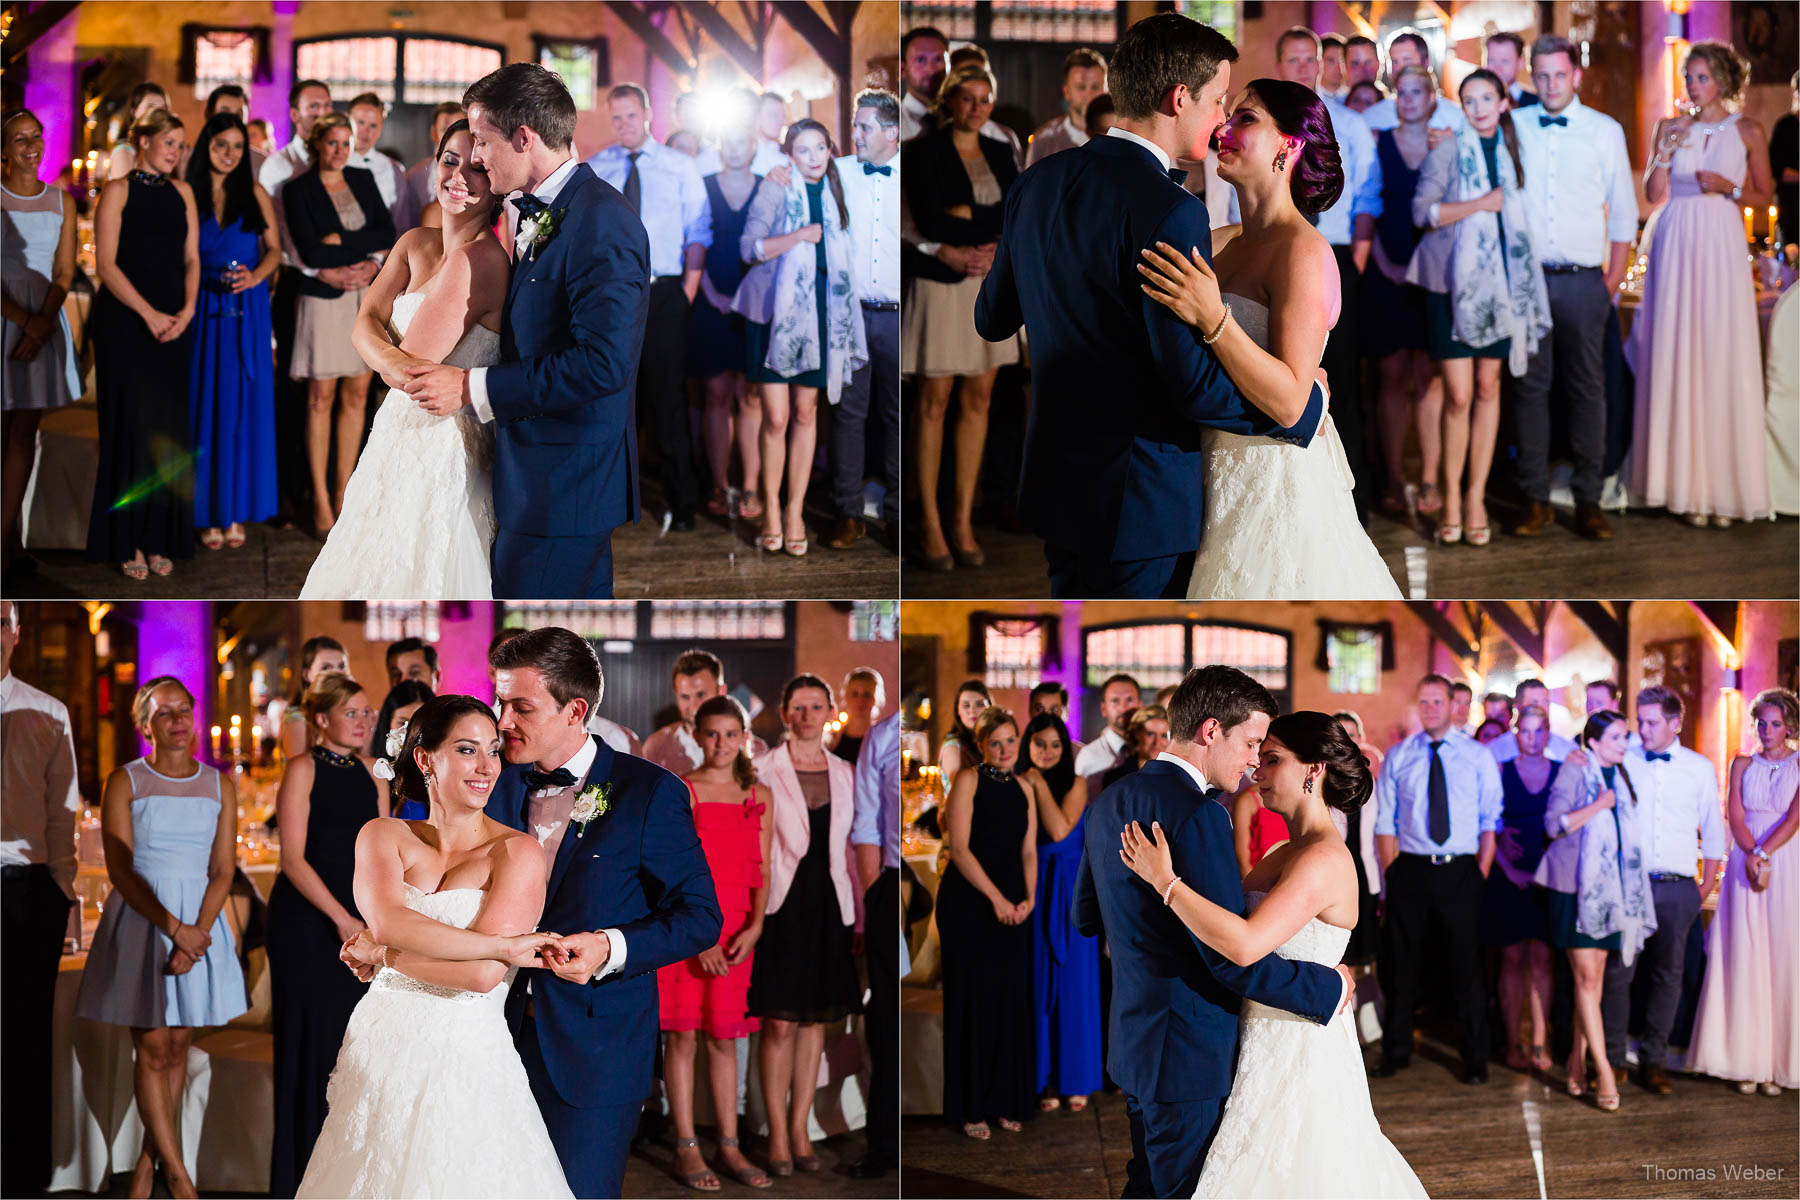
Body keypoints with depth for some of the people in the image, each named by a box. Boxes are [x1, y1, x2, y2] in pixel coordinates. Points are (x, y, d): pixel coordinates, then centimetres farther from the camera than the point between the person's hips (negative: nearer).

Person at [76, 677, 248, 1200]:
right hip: (141, 918, -3)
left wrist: (197, 932, -13)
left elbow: (223, 869, 2)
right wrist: (173, 928, -16)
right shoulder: (125, 782, -1)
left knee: (178, 1047, 4)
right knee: (152, 1048, -5)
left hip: (201, 922, 3)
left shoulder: (219, 786, 7)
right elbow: (121, 870, -7)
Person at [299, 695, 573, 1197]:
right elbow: (388, 923, -15)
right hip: (379, 1055, 3)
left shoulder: (518, 852, -6)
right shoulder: (382, 836, 5)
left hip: (466, 1063, -3)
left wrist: (381, 955, -8)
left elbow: (483, 975, -16)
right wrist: (506, 946, -18)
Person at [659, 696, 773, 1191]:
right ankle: (686, 1148, 6)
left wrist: (754, 927, -6)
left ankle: (730, 1147, 12)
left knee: (723, 1036, 8)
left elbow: (761, 870, 9)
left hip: (734, 928, 4)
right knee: (682, 1034, 0)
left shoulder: (759, 796, 10)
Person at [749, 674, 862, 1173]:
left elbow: (850, 848, 14)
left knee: (816, 1021, 7)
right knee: (779, 1024, -4)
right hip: (781, 904, -4)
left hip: (828, 906, 4)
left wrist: (859, 915, 12)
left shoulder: (844, 775, 10)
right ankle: (778, 1135, 5)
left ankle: (800, 1130, 16)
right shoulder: (765, 771, -2)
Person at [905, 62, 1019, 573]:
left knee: (978, 398, 5)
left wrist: (960, 218, -15)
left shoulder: (999, 154, 13)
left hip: (992, 283, 5)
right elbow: (927, 219, -16)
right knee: (934, 401, -2)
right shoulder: (923, 152, -3)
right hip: (940, 283, -5)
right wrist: (991, 230, -11)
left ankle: (963, 521, 12)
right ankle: (930, 525, 4)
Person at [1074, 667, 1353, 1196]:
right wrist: (1330, 989, -11)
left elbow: (1086, 916, 18)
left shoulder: (1108, 804, 6)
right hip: (1189, 1054, -9)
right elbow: (1233, 957, -24)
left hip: (1133, 1042, 9)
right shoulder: (1197, 815, -22)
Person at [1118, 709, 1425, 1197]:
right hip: (1269, 1042, 9)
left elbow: (1245, 945, -33)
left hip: (1299, 1048, -9)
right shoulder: (1290, 852, 10)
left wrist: (1164, 881, -28)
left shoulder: (1324, 859, -21)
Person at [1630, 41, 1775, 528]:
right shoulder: (1672, 127, 10)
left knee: (1723, 357, -5)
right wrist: (1665, 153, -8)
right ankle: (1687, 482, 2)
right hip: (1676, 245, 2)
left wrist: (1727, 188, -10)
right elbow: (1653, 192, 6)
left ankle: (1725, 484, 1)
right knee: (1677, 356, -2)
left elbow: (1765, 195, 7)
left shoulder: (1746, 130, 5)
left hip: (1722, 244, -2)